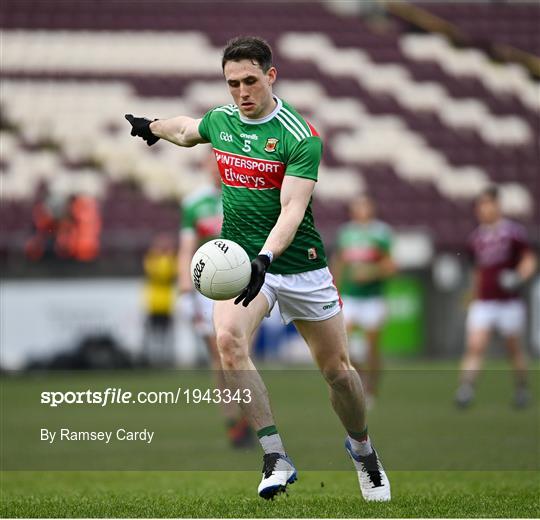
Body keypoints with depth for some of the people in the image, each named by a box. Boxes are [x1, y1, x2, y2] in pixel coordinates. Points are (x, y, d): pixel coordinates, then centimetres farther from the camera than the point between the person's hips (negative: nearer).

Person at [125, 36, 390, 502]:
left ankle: (362, 447, 36)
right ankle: (276, 458, -24)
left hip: (299, 264, -3)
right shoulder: (219, 121, 2)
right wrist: (153, 127, 47)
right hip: (240, 256, 3)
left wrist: (264, 258, -39)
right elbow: (187, 131, 28)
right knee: (229, 339, -27)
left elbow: (292, 210, -24)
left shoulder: (300, 137, -15)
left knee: (337, 369, 4)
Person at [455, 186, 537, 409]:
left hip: (509, 301, -3)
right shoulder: (476, 236, 10)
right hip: (483, 302, 3)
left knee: (514, 348, 8)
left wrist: (518, 277, -21)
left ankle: (522, 388, 26)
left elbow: (529, 261, -3)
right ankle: (466, 388, -20)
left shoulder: (513, 231, -4)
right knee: (474, 346, -12)